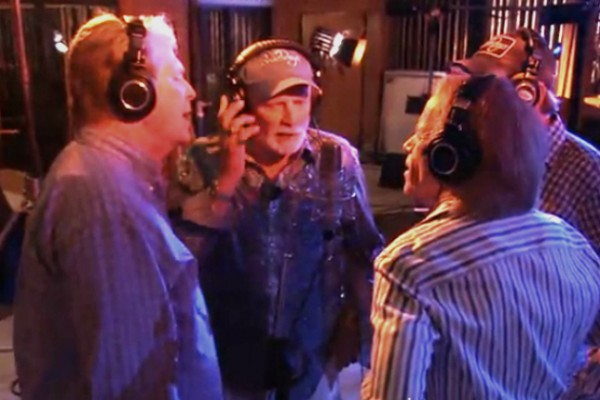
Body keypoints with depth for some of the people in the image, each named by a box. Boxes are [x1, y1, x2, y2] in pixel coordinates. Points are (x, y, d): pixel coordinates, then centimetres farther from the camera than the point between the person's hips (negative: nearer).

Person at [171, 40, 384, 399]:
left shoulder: (338, 159, -12)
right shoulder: (205, 161, -13)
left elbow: (364, 251, -3)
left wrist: (359, 333, -1)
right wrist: (226, 180, -28)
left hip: (314, 353, 0)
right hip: (230, 354, 0)